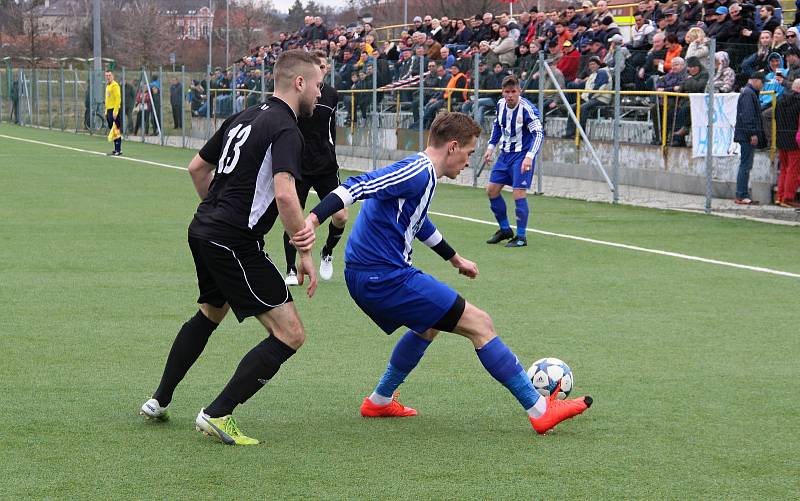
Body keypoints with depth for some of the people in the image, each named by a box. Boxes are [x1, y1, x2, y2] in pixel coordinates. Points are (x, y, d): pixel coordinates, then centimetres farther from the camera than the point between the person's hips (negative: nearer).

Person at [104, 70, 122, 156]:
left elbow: (118, 99, -17)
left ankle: (118, 150, -9)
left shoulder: (115, 85, -10)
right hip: (109, 110, 9)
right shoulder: (108, 85, 18)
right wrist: (106, 111, 20)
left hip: (114, 110, -9)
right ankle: (116, 149, 14)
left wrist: (115, 111, -22)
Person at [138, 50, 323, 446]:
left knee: (210, 314, 34)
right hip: (235, 245, -10)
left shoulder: (243, 118, 12)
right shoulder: (285, 131, -15)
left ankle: (159, 401, 41)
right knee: (290, 335, -7)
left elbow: (197, 167, 21)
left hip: (203, 231, 10)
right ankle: (217, 414, -8)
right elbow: (284, 194, -29)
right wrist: (304, 252, -21)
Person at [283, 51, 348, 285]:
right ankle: (291, 271, 8)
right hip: (298, 167, -3)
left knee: (340, 217, -4)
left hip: (326, 167, 3)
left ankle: (327, 253, 24)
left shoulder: (332, 95, 5)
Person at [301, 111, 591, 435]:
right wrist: (314, 218, -40)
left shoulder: (420, 172, 16)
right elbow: (358, 187, -26)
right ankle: (541, 411, -2)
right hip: (387, 278, -10)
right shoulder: (418, 172, -15)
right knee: (480, 325, -4)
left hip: (366, 279, 10)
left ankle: (379, 402, 36)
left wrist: (454, 259, 47)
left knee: (429, 326, 34)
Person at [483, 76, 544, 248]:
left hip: (522, 155, -7)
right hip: (505, 153, 7)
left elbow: (539, 133, -27)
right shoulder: (500, 104, -1)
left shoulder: (527, 109, -21)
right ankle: (505, 229, 23)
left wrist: (529, 156, -39)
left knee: (519, 194, -12)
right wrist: (491, 147, 11)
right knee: (492, 190, 7)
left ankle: (521, 237, 0)